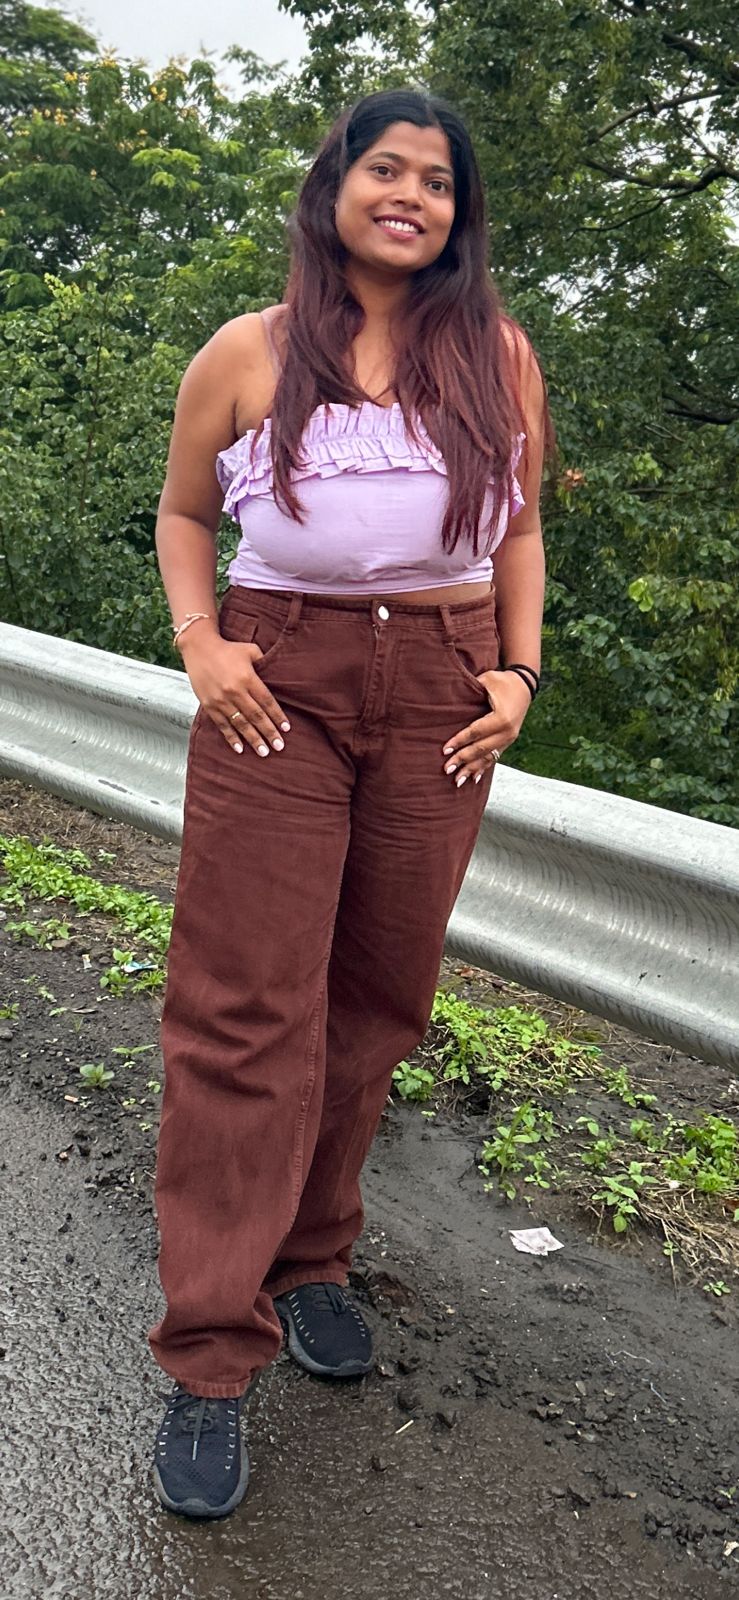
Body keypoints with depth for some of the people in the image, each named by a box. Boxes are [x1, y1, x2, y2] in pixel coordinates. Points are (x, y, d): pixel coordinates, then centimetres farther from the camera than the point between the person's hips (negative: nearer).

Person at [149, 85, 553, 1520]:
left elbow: (518, 530, 15)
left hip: (440, 695, 3)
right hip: (279, 686, -2)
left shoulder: (498, 355, 9)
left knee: (378, 1000, 7)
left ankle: (310, 1259, 28)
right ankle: (211, 1359, 1)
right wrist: (199, 640, -3)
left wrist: (518, 673, 3)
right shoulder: (246, 355, 4)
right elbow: (184, 512, 13)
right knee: (246, 1012, -6)